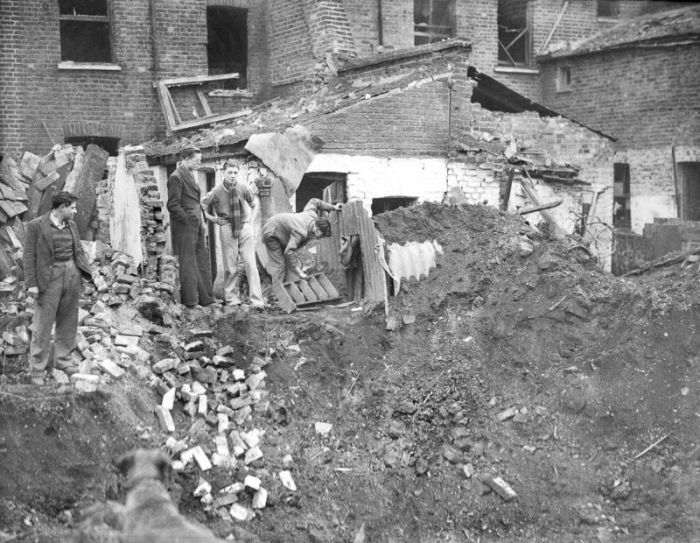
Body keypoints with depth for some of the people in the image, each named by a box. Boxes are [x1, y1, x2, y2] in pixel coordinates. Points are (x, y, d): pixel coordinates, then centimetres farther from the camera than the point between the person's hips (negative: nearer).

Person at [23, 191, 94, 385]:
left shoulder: (71, 226, 10)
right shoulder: (36, 226, -7)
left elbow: (79, 251, 15)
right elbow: (29, 256, -8)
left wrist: (90, 273, 5)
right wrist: (31, 283, -13)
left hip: (72, 275, 6)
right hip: (49, 278, -6)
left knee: (68, 322, 12)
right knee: (43, 324, -3)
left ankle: (62, 360, 25)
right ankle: (36, 369, 2)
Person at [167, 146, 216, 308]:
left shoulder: (190, 176, 19)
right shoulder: (176, 177, -10)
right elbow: (173, 205, -15)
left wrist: (201, 221, 15)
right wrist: (187, 220, -15)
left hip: (197, 227, 9)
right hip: (185, 227, -9)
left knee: (203, 262, 10)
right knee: (188, 263, -4)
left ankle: (206, 299, 16)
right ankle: (190, 300, 1)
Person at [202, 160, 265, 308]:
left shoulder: (244, 188, -2)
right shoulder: (216, 191, -6)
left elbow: (254, 203, 17)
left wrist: (250, 218, 9)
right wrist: (212, 219, 2)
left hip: (244, 228, 1)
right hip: (227, 229, -1)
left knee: (250, 263, -7)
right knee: (230, 266, 2)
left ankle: (257, 300, -9)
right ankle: (232, 298, 15)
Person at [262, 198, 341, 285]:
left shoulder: (312, 214, -16)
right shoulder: (301, 232, -40)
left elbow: (314, 201, 5)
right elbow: (289, 252, -43)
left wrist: (333, 207, 7)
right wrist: (299, 272, -42)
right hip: (271, 232, -9)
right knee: (279, 265, -11)